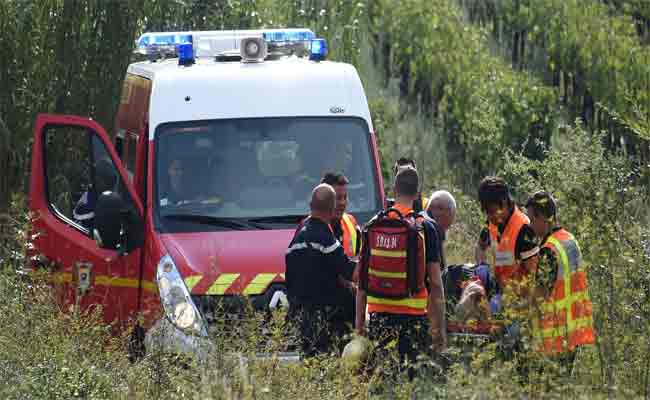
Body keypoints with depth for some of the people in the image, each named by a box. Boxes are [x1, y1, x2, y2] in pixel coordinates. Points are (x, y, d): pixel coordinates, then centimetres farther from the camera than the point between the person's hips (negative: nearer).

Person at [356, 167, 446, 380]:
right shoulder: (425, 228, -4)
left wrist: (359, 319, 15)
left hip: (379, 314, 3)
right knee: (411, 375, -2)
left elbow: (362, 280, 9)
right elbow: (435, 284, -4)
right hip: (414, 315, -3)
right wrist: (440, 327, 0)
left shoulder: (372, 226, 5)